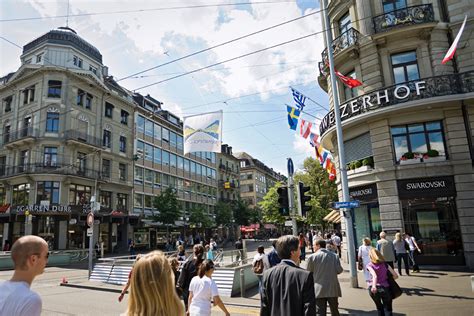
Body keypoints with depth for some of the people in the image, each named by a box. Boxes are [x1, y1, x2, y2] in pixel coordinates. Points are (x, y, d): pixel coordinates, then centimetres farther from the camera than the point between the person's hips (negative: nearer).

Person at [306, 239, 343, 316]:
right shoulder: (334, 255, 2)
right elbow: (339, 270, -1)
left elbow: (308, 272, 0)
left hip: (319, 290, -3)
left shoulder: (312, 256, -6)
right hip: (333, 289, 3)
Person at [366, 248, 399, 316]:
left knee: (379, 306, 23)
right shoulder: (385, 264, 10)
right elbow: (395, 276, 9)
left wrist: (374, 286, -30)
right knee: (388, 308, 11)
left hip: (374, 289, 0)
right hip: (384, 288, 0)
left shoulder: (369, 265, 2)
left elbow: (374, 276, -17)